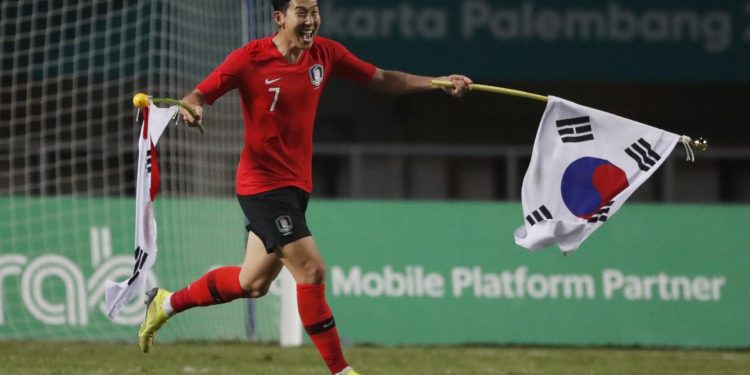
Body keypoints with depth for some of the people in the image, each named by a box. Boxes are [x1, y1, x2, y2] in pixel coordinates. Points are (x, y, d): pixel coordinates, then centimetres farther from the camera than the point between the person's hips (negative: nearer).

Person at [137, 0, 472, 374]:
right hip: (263, 184, -7)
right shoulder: (250, 59, -14)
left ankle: (166, 303, 37)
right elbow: (199, 95, -13)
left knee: (252, 283, 17)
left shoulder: (325, 53, 2)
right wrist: (190, 108, -37)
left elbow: (382, 79, 11)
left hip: (296, 184, 7)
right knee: (311, 271, -15)